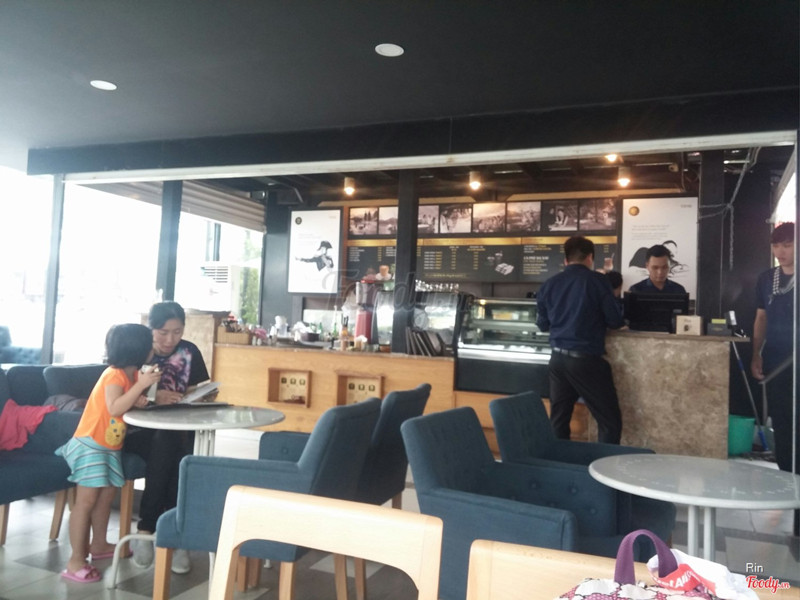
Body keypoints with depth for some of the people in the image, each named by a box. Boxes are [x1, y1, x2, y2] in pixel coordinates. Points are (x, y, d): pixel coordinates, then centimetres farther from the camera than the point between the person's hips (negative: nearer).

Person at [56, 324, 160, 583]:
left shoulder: (132, 374, 4)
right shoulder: (114, 375, -23)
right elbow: (114, 408, -35)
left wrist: (139, 400, -11)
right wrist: (141, 385, -37)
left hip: (110, 446, 9)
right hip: (90, 444, -9)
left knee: (106, 495, 17)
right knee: (86, 500, -7)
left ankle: (99, 545, 33)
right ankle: (76, 561, -1)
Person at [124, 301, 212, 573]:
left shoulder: (189, 352, 4)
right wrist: (152, 397, -28)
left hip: (178, 431, 2)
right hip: (138, 430, -2)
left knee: (185, 448, -32)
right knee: (165, 444, -34)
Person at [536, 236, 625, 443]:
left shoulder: (549, 285, 6)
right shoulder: (597, 280, -7)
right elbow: (615, 321, -4)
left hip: (558, 359, 5)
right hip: (586, 360, -5)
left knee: (558, 420, 14)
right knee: (610, 420, 5)